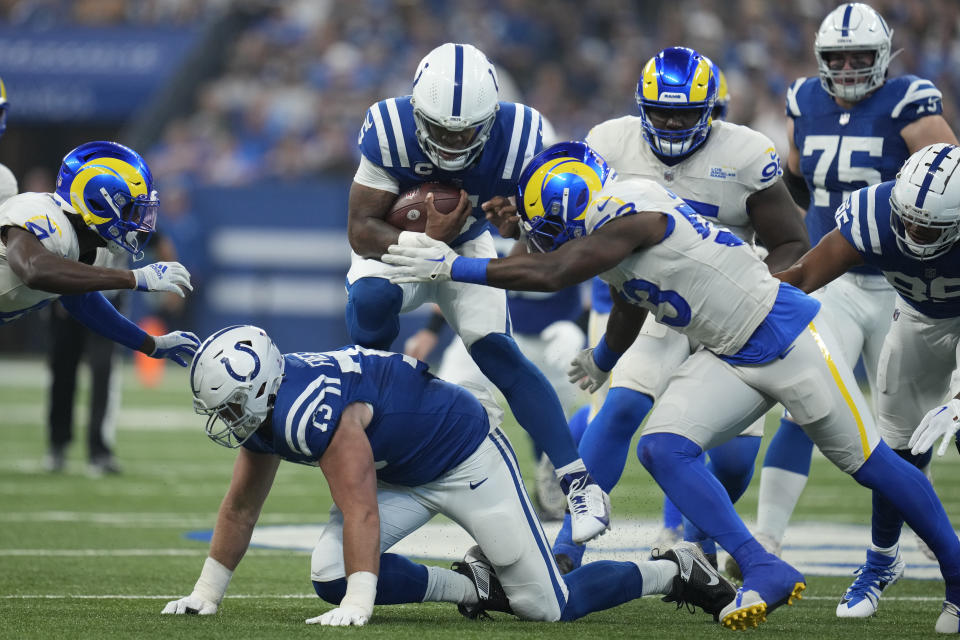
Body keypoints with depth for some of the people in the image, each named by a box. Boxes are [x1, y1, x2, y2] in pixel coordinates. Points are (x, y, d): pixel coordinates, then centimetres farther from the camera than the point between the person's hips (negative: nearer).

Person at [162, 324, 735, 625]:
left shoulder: (314, 413, -34)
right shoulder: (263, 410, -5)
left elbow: (360, 510, -37)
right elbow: (241, 507, 8)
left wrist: (358, 605, -40)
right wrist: (206, 595, 9)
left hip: (467, 457, -9)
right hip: (406, 475, 9)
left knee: (547, 605, -8)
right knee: (329, 573, -9)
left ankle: (676, 570, 14)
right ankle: (475, 587, 5)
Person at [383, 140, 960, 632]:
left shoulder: (632, 214, -24)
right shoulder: (608, 230, 4)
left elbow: (550, 274, -27)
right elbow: (629, 308, 24)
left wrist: (453, 267, -23)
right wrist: (602, 361, 42)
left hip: (788, 336, -8)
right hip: (729, 360, 8)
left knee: (868, 462, 3)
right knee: (663, 448, -12)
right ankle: (764, 571, -14)